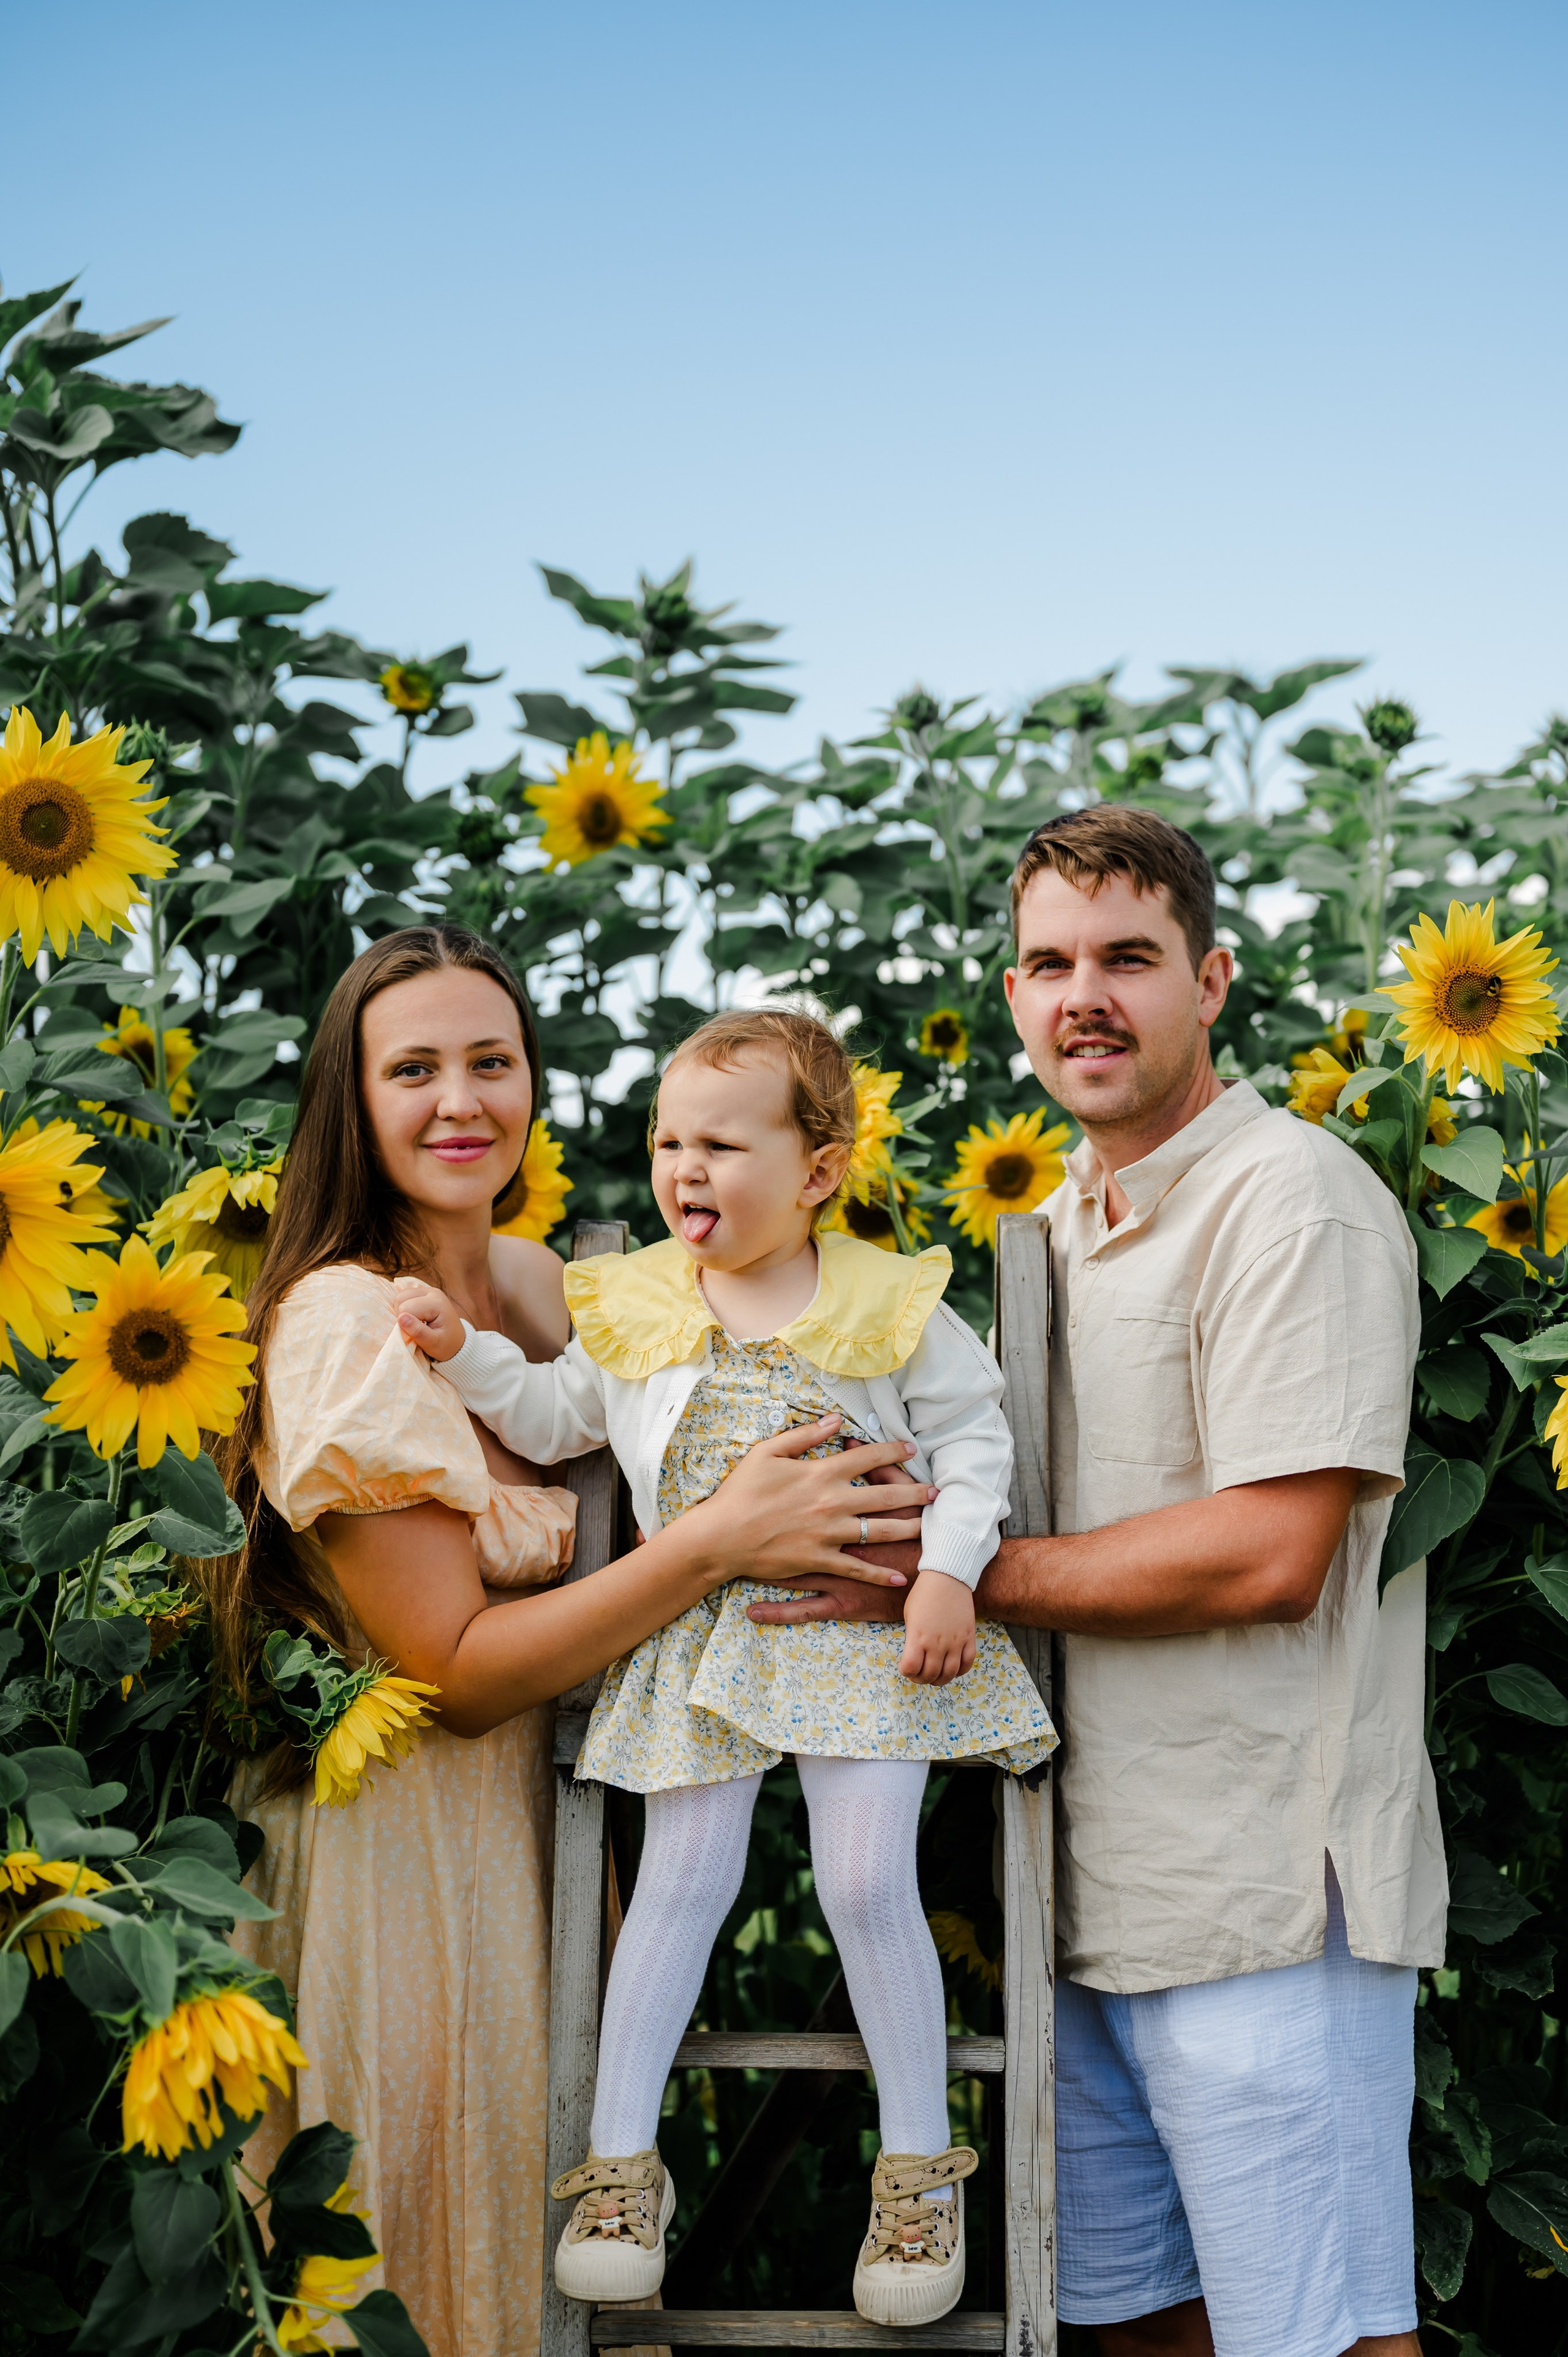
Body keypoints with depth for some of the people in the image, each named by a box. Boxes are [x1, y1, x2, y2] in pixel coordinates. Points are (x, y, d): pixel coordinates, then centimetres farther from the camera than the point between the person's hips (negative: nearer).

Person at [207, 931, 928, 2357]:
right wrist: (718, 1543, -24)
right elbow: (455, 1667, -21)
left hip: (543, 1812, 7)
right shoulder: (344, 1325, -18)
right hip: (400, 1839, -7)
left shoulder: (536, 1278, 6)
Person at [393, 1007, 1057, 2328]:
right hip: (700, 1641, 3)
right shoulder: (635, 1309, 5)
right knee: (683, 1878, 1)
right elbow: (560, 1419, 17)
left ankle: (920, 2167, 9)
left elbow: (971, 1437, 0)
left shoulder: (890, 1304, -4)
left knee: (868, 1881, -6)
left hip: (862, 1631, -2)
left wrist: (948, 1574, -11)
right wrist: (466, 1353, 4)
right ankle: (621, 2158, 11)